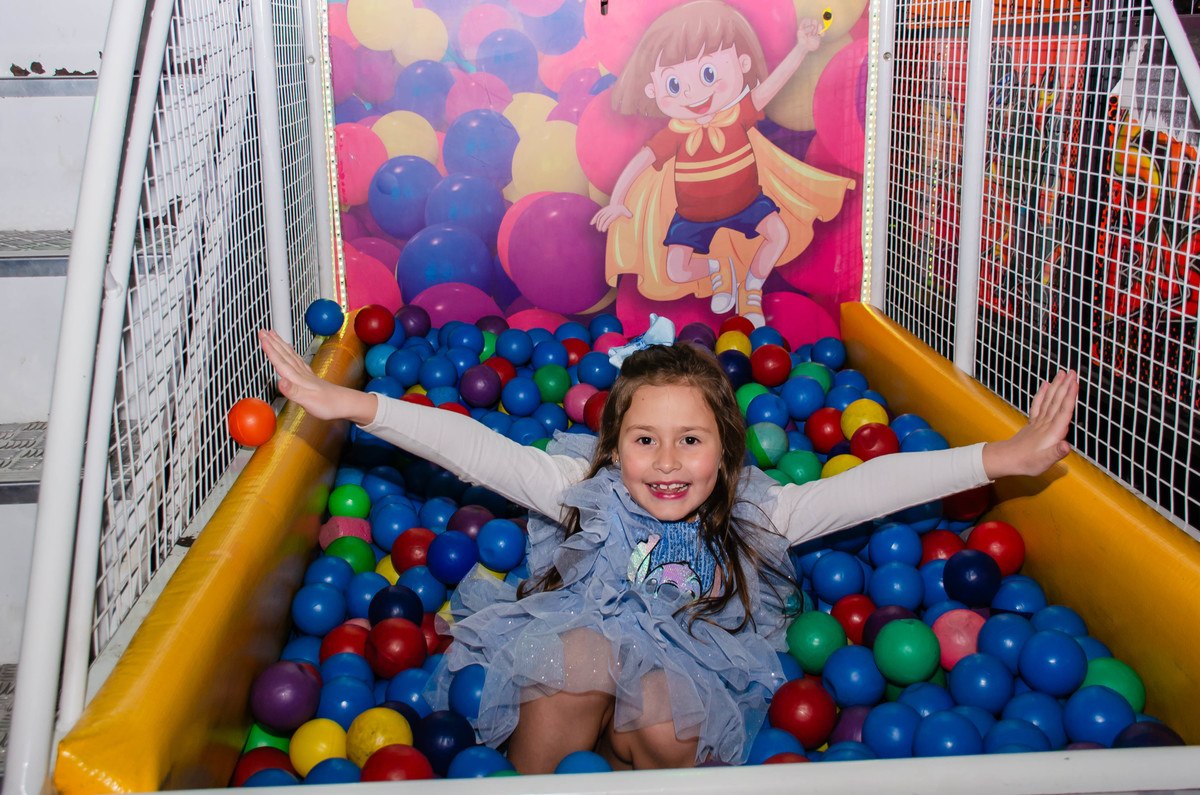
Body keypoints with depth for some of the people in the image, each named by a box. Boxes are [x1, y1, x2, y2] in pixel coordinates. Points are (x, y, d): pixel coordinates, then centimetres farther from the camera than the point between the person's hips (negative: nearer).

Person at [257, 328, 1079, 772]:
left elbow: (871, 486, -16)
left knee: (671, 724, -33)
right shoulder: (583, 488, -10)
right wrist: (354, 405, -25)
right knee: (585, 656, -34)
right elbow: (474, 448, -16)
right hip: (575, 659, 0)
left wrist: (1000, 458, -24)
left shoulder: (754, 517, -9)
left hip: (686, 677, 1)